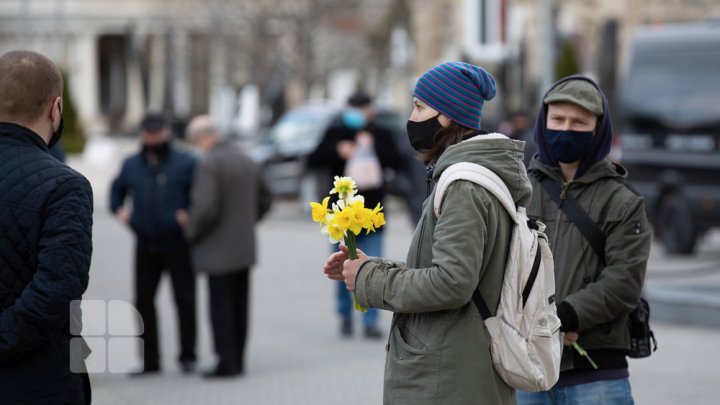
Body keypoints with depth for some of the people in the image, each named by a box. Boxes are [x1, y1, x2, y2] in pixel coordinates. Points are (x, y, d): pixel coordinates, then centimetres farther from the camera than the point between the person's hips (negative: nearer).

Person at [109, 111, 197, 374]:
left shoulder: (185, 163, 0)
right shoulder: (132, 165, 13)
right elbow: (117, 189, 27)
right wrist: (119, 209, 8)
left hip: (177, 244, -4)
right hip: (145, 246, 4)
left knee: (185, 299, -2)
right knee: (143, 301, 4)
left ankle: (187, 356, 9)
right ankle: (149, 360, 12)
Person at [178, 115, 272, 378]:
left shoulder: (209, 164, -16)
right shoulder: (247, 162, 10)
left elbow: (205, 207, -24)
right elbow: (265, 200, 19)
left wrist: (191, 229, -7)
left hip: (218, 251, -8)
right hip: (244, 247, 8)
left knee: (220, 305, -3)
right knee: (239, 305, 11)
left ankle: (227, 363, -3)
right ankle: (237, 360, 15)